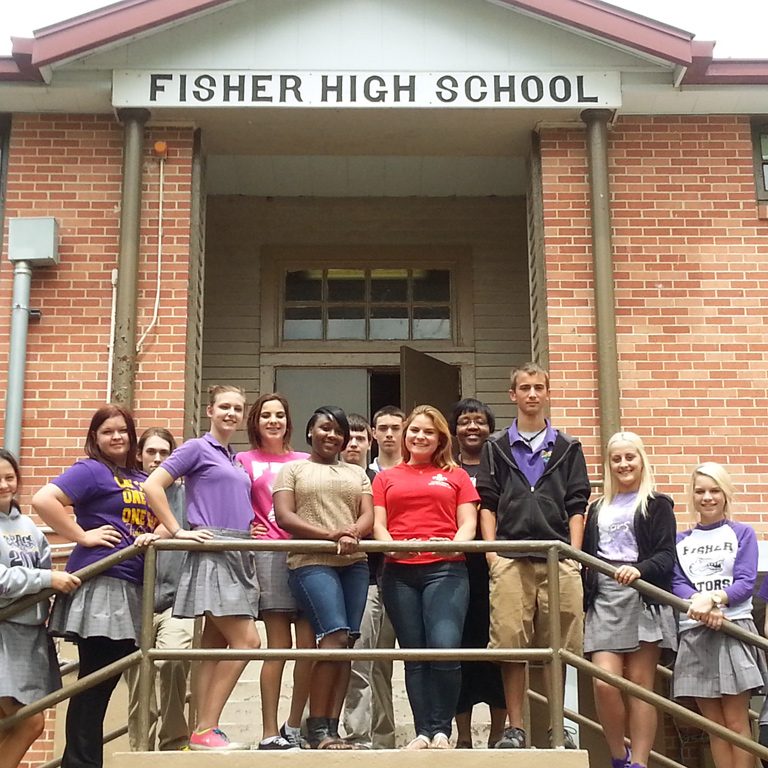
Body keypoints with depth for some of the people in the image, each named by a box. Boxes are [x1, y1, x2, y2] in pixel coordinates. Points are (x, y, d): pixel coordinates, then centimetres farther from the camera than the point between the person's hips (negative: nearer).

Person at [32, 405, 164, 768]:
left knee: (108, 677, 11)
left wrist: (156, 534, 1)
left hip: (132, 588, 8)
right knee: (95, 680, -6)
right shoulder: (91, 470, -4)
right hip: (99, 583, -8)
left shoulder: (142, 479, 18)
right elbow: (42, 500, -16)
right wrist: (83, 536, -14)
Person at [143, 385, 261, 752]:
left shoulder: (237, 460, 19)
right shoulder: (197, 448, -3)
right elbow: (152, 486, -10)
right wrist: (179, 532, -12)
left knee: (214, 647, 7)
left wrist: (250, 547, 14)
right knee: (246, 640, -14)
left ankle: (204, 730, 9)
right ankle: (204, 730, -9)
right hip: (212, 554, -8)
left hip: (239, 556, 8)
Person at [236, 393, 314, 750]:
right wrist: (247, 530, -7)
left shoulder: (304, 462, 19)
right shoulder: (245, 460, 11)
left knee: (309, 643, -3)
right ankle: (269, 734, -4)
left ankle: (294, 728, 11)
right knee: (279, 644, -8)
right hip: (270, 553, -3)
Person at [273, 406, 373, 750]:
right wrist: (330, 534, -13)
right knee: (335, 636, -18)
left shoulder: (356, 473, 23)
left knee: (346, 644, -3)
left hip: (354, 563, 5)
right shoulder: (293, 469, 11)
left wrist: (352, 534, -13)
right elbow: (284, 516, -2)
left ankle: (331, 729, -1)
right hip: (312, 562, -4)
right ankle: (317, 728, -11)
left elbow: (368, 515, 11)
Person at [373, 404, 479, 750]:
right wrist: (392, 546, -12)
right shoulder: (385, 478, 19)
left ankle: (441, 730, -3)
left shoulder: (456, 476, 17)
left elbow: (468, 523, 9)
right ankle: (423, 732, 7)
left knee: (445, 648, -16)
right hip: (400, 573, 2)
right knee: (414, 656, 2)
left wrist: (455, 544, -14)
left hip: (445, 570, -2)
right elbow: (378, 524, 9)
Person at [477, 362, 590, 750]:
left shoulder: (567, 448, 14)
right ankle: (515, 728, 5)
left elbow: (577, 506, 10)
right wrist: (491, 553, -1)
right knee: (510, 644, -3)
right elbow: (487, 504, 9)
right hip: (510, 559, 0)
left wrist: (574, 555, 0)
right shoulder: (496, 448, 13)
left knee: (557, 646, 2)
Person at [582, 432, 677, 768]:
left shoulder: (656, 505, 7)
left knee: (639, 685, -3)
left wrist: (639, 569, -23)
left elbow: (666, 556, -4)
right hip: (604, 601, 3)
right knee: (604, 683, -10)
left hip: (644, 599, -3)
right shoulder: (598, 509, 22)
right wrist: (584, 600, 10)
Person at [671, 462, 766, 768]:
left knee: (736, 723, -5)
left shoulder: (742, 534, 7)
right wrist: (699, 603, -20)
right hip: (694, 634, 3)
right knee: (714, 725, 5)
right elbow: (676, 583, 2)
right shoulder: (681, 540, 14)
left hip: (733, 629, -2)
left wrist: (713, 599, -24)